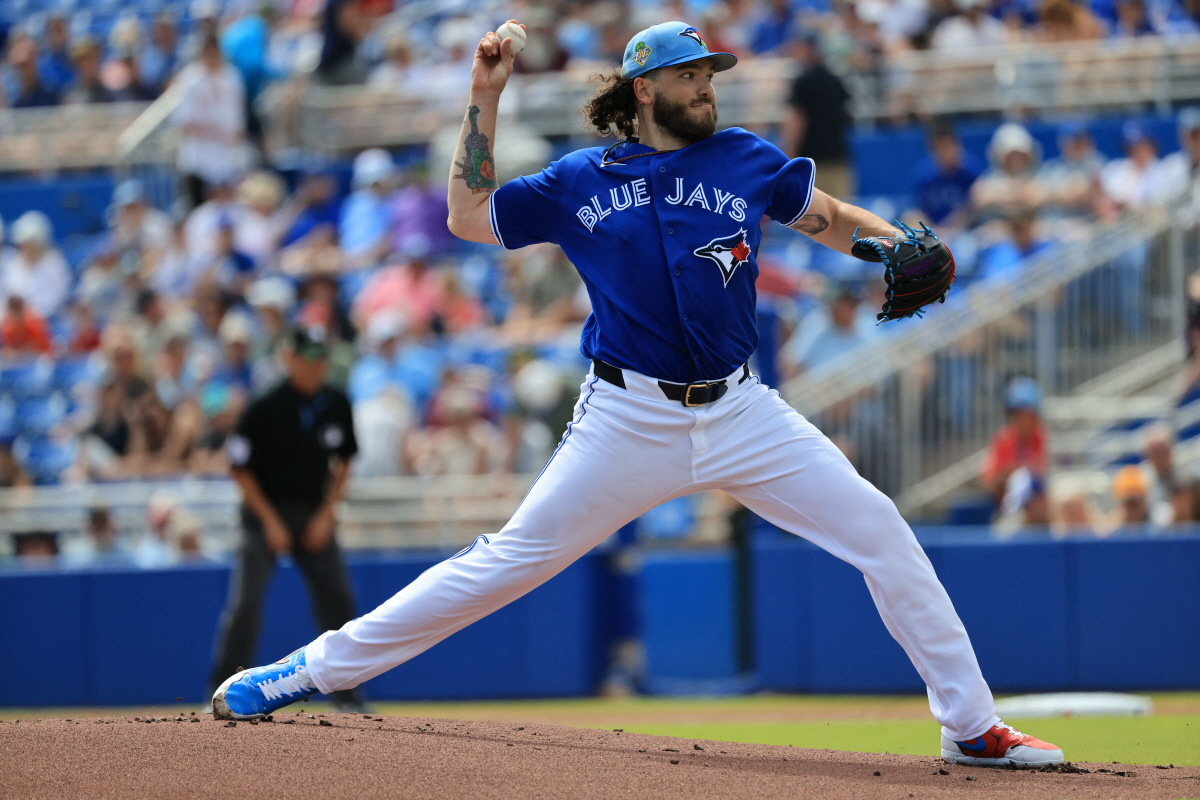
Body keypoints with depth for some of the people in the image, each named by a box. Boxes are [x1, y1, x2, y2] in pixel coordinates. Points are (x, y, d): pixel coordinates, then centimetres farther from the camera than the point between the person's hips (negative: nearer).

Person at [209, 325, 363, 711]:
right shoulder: (265, 410, -16)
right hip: (266, 509, -4)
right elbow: (240, 468, -10)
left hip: (314, 515, 4)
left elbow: (343, 462, 10)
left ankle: (345, 694, 12)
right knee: (245, 603, -14)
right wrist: (270, 522, -13)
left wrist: (326, 514, -1)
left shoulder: (337, 407, -2)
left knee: (338, 599, -1)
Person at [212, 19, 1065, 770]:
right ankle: (316, 669, 4)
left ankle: (971, 725, 2)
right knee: (511, 560, -4)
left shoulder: (746, 160, 5)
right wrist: (485, 100, 0)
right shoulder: (580, 182, 3)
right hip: (627, 422, -2)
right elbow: (469, 217, 5)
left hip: (740, 413, 2)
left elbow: (833, 220, 12)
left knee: (880, 531, -7)